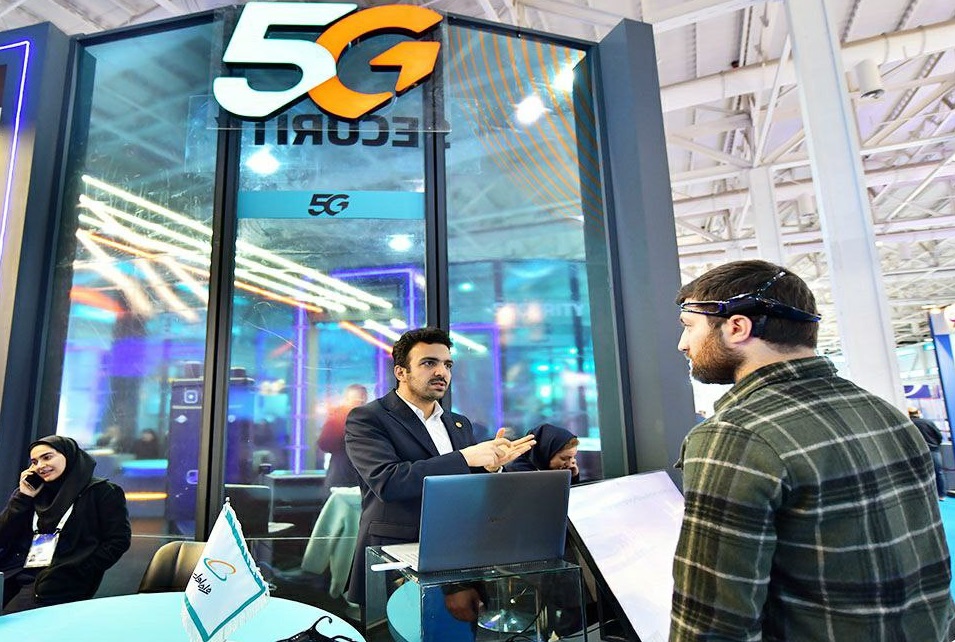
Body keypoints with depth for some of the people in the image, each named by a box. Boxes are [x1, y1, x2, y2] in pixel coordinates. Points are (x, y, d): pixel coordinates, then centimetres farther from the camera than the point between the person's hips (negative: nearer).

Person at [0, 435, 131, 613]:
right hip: (14, 575, 5)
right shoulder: (29, 493, 19)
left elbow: (117, 541, -5)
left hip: (60, 581, -5)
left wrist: (74, 575, -13)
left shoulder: (101, 491, 1)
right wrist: (23, 497, 4)